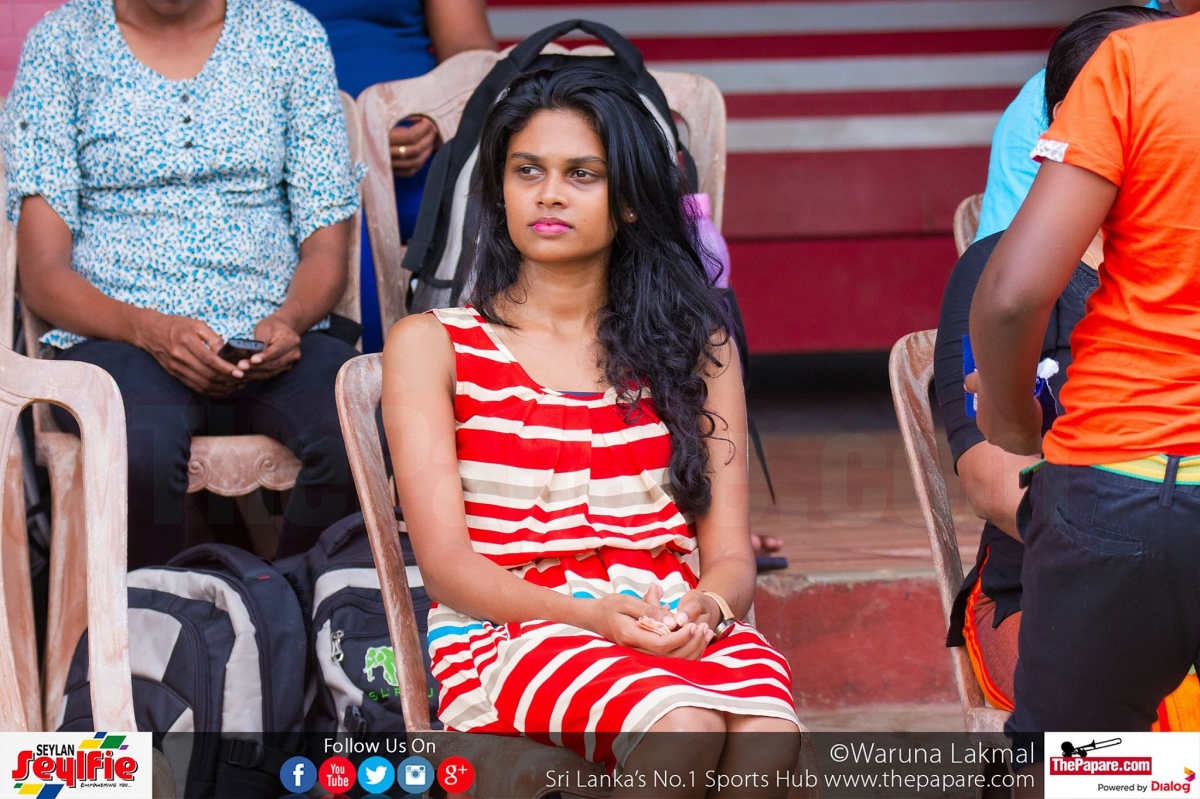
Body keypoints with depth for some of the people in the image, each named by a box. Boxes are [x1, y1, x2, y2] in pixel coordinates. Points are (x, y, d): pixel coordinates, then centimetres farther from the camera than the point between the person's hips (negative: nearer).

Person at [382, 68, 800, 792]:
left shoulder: (695, 342, 18)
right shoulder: (430, 345, 10)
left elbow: (730, 554, 10)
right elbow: (446, 562, 0)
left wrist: (704, 610, -15)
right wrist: (591, 615, -18)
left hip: (680, 629, 3)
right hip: (511, 633, -2)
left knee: (768, 740, -34)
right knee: (683, 727, -36)